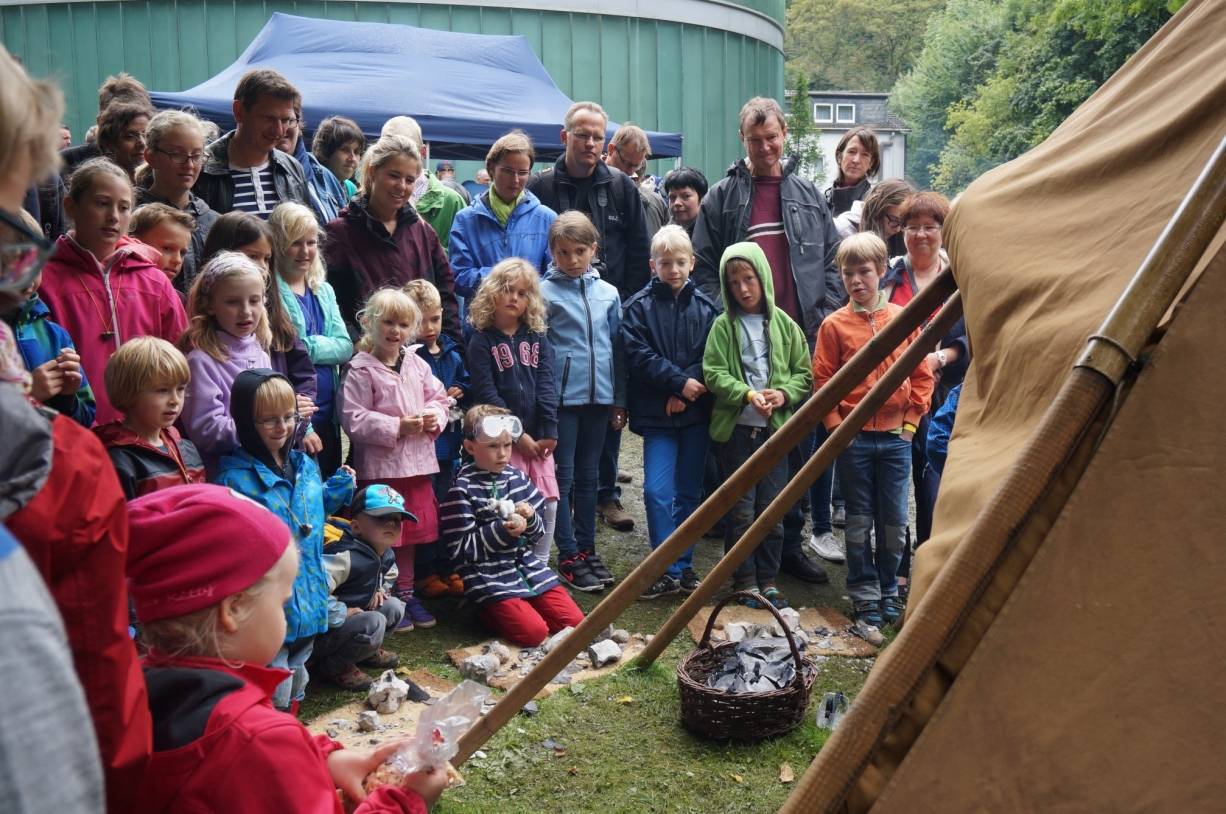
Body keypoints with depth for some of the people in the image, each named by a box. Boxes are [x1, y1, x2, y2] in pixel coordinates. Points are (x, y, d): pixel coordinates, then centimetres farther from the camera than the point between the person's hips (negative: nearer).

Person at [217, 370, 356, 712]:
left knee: (297, 678, 25)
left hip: (309, 598, 7)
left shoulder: (304, 465, 5)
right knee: (274, 692, 6)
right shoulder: (236, 478, -19)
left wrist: (339, 487, 8)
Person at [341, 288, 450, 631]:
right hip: (380, 465, -6)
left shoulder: (417, 364, 7)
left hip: (416, 461, 6)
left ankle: (405, 593, 30)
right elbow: (353, 419, -16)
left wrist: (435, 416, -7)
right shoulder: (361, 370, -11)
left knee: (411, 529, 16)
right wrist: (397, 427, -21)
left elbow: (439, 397, 14)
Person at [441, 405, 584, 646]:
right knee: (533, 632, -21)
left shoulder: (517, 477, 8)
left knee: (575, 621, -4)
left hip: (526, 566, 6)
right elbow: (460, 549, -12)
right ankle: (489, 612, 6)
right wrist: (502, 531, -21)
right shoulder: (462, 490, -10)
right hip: (489, 576, -6)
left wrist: (531, 520, -10)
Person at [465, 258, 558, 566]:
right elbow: (486, 395, -8)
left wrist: (549, 433, -7)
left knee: (549, 505, 4)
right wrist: (518, 435, -12)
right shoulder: (481, 341, -1)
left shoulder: (538, 338, 10)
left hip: (538, 439, 4)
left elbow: (547, 387, 2)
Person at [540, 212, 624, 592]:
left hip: (598, 395, 4)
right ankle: (569, 555, 11)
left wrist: (619, 401, 11)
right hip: (562, 396, -4)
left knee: (588, 476, 14)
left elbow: (617, 348, 11)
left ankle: (587, 548, 24)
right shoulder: (544, 293, -5)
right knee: (564, 476, 3)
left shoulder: (608, 293, 8)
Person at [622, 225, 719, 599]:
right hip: (656, 413, -2)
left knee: (689, 493, 10)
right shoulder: (639, 306, -1)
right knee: (657, 492, -7)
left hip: (695, 412, 2)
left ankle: (684, 565, 22)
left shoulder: (705, 307, 4)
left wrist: (684, 394, -12)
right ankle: (668, 570, 4)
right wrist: (680, 381, -14)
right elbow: (639, 356, -8)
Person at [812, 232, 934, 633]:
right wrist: (836, 426, -7)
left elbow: (922, 375, 7)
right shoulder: (834, 325, -1)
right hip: (854, 437, -1)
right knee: (859, 521, 6)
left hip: (896, 436, 1)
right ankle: (865, 597, 16)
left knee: (894, 521, 8)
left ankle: (888, 590, 25)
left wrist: (911, 420, 1)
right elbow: (822, 380, -1)